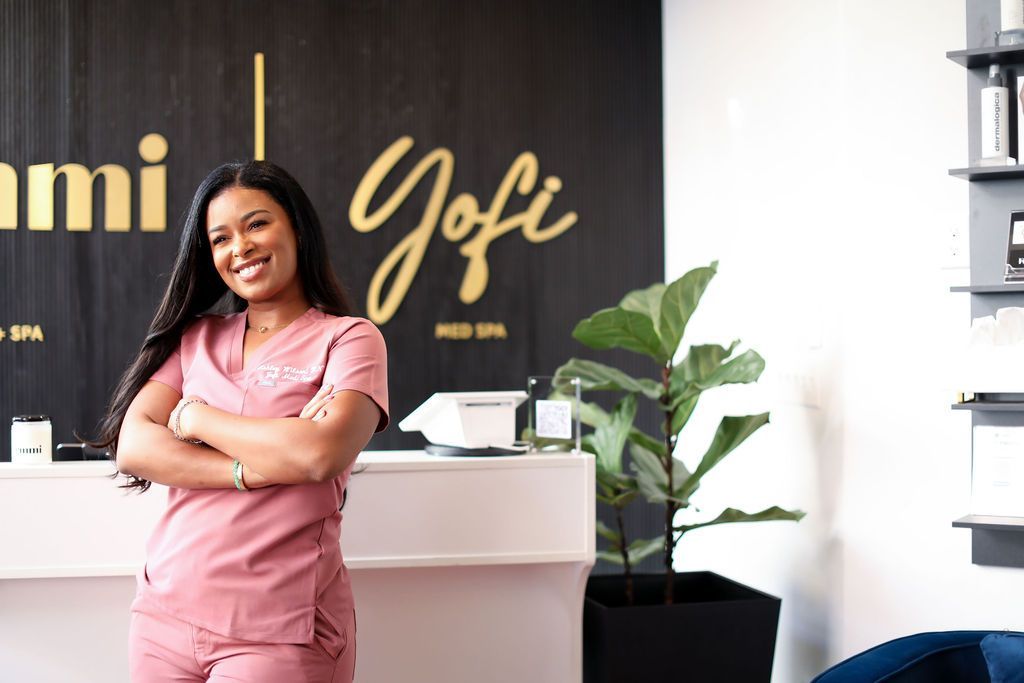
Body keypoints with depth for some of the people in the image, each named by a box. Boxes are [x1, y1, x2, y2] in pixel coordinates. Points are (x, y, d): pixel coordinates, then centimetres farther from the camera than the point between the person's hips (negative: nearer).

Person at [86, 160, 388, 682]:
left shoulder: (348, 339, -4)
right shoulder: (196, 338, 10)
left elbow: (322, 454, -20)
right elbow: (132, 447, -1)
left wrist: (196, 418, -7)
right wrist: (252, 470, -15)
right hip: (166, 611, 5)